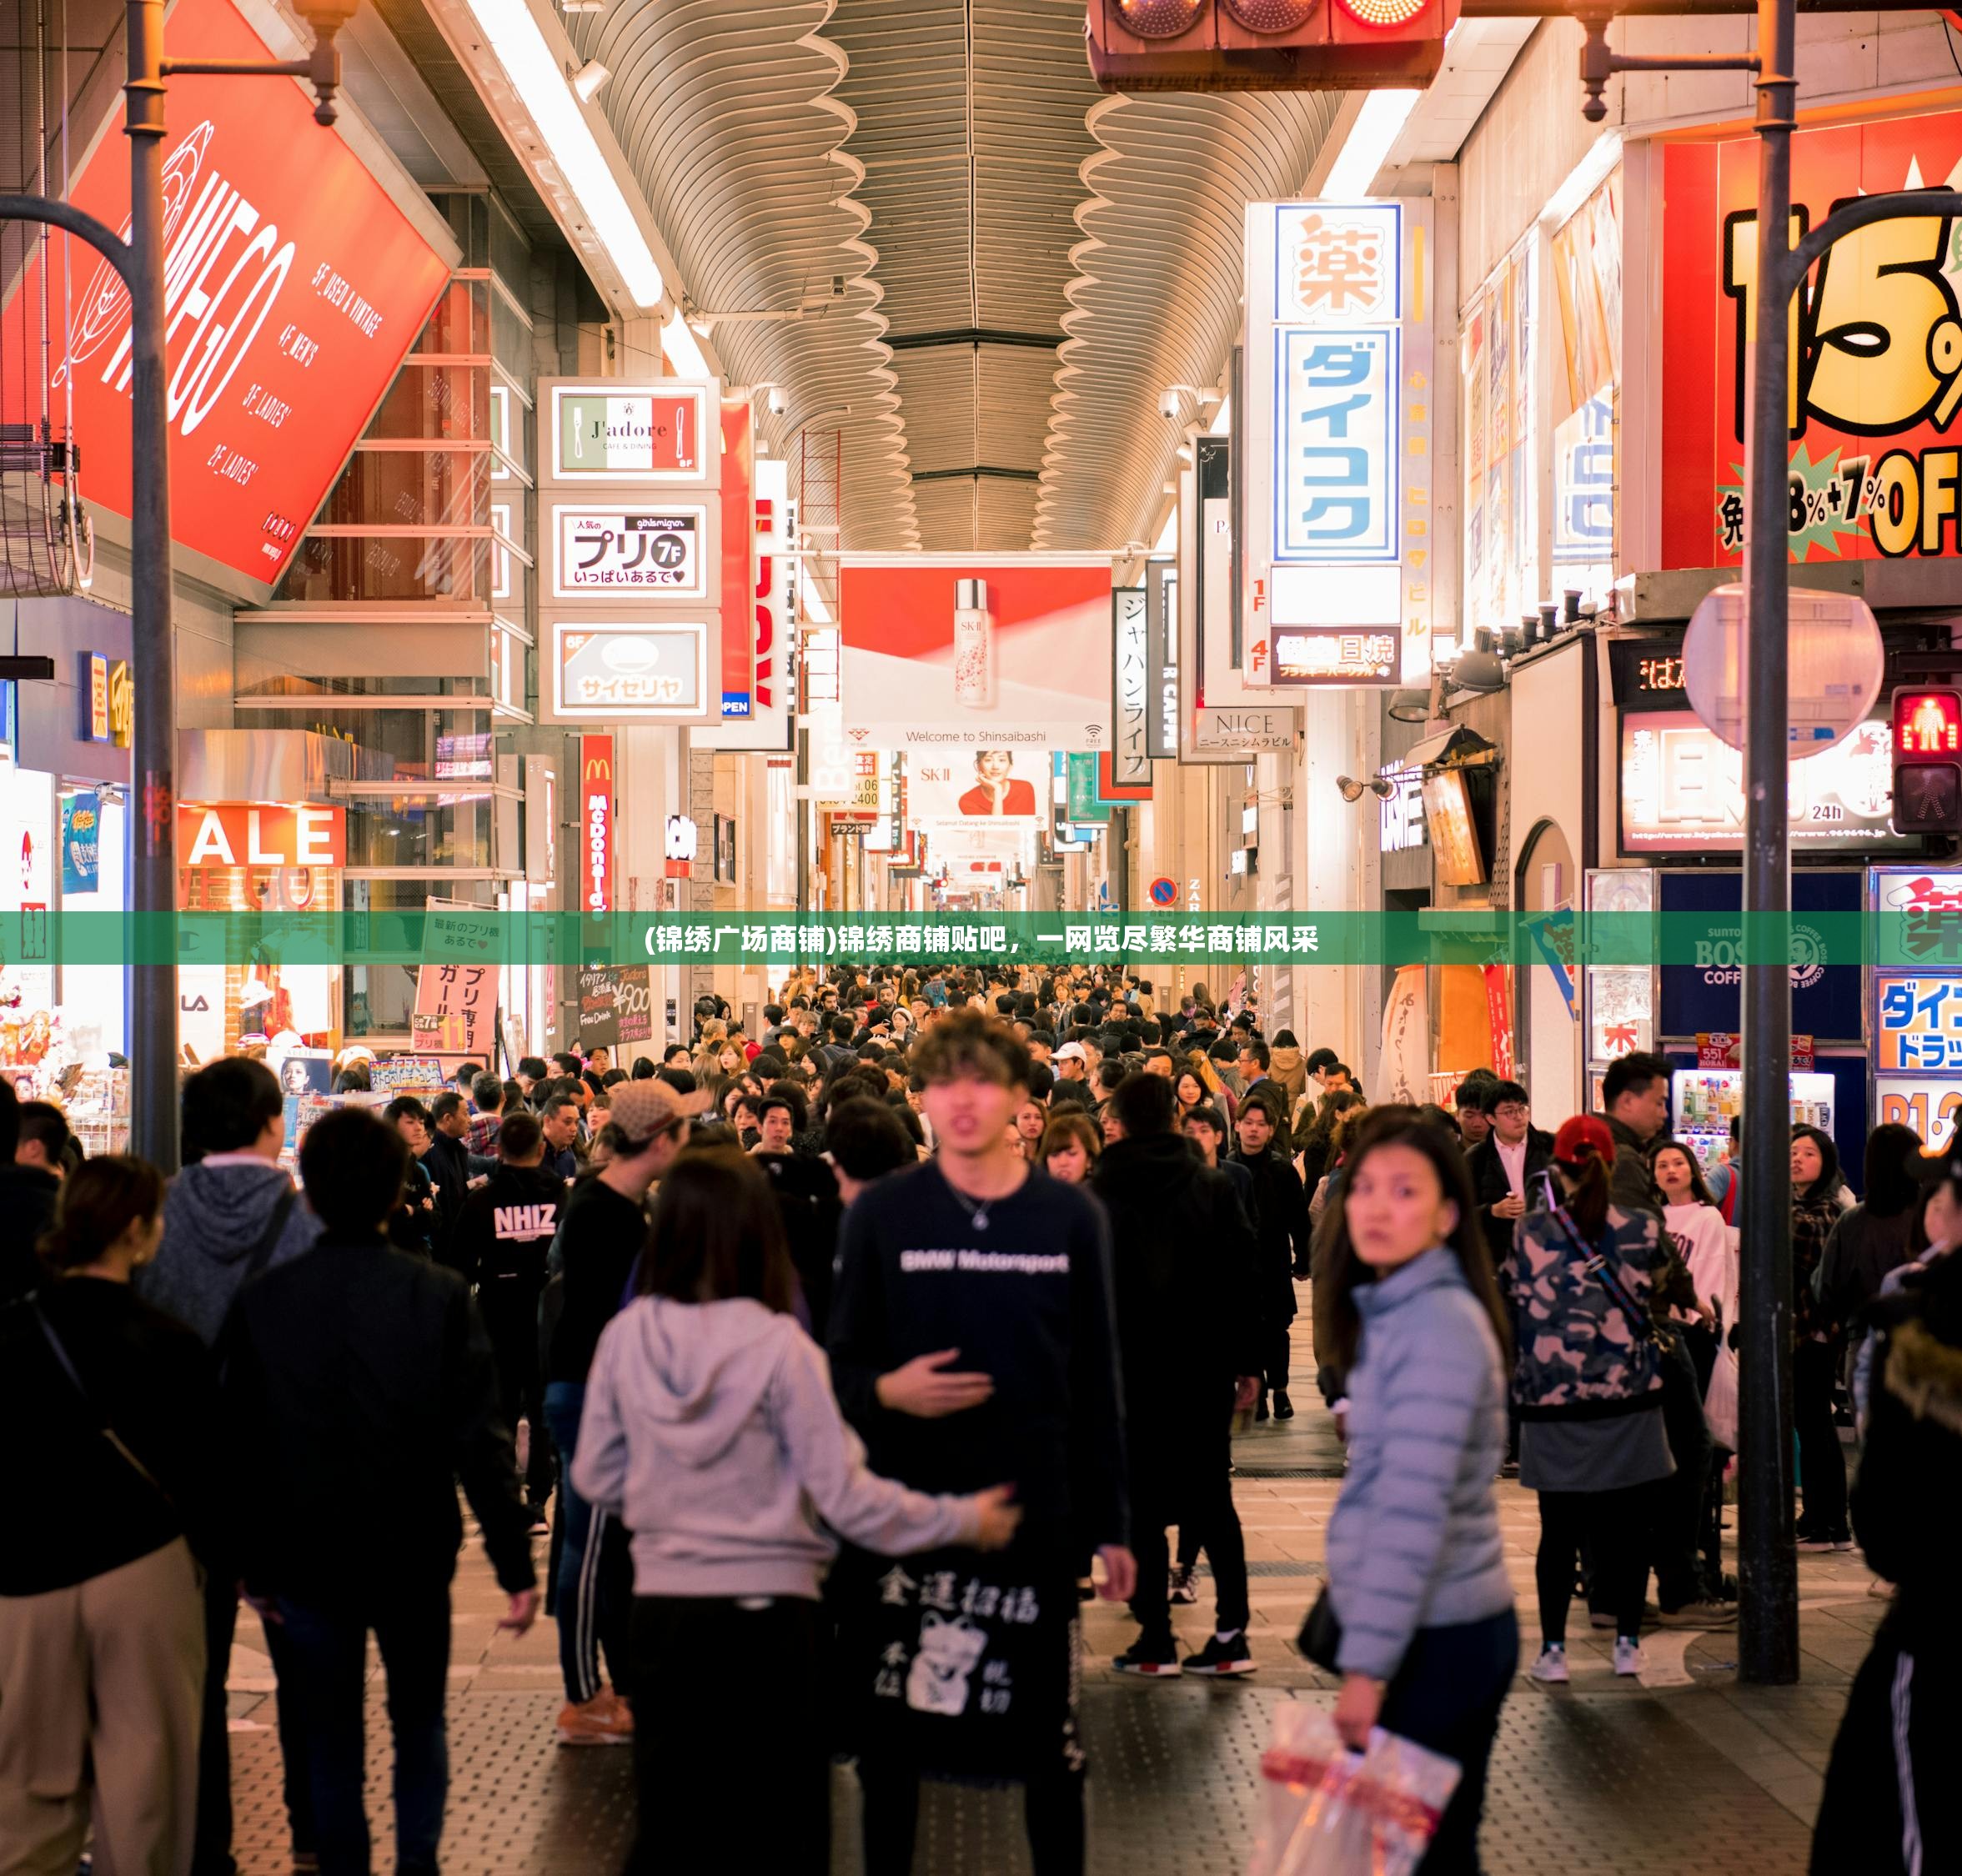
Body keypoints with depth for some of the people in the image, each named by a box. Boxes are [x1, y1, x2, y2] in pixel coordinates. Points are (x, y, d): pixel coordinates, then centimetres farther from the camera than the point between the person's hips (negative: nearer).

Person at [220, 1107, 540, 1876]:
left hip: (305, 1554, 1)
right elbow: (480, 1439, -12)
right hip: (413, 1553, -1)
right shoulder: (438, 1295, -12)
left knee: (331, 1737, 13)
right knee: (419, 1723, 17)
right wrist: (515, 1565, -7)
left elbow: (241, 1445, -1)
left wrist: (254, 1565, 9)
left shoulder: (262, 1300, -7)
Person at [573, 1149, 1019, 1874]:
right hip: (768, 1607, -3)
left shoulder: (626, 1337, -5)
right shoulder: (778, 1346, -15)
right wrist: (962, 1520, -1)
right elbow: (844, 1495, -13)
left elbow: (596, 1478, 5)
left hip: (663, 1605, 3)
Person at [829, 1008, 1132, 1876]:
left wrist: (1109, 1523, 5)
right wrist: (885, 1391, -19)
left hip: (1035, 1513, 0)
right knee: (890, 1729, 8)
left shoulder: (1072, 1218, 1)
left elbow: (1096, 1381, 5)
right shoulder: (881, 1212, -1)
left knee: (1047, 1736, 8)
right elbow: (839, 1366, 4)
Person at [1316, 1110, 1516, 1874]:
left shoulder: (1440, 1326, -17)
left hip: (1436, 1639, -9)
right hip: (1438, 1630, 9)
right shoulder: (1394, 1313, 12)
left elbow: (1413, 1511, -22)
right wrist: (1365, 1650, 14)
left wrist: (1367, 1665, -22)